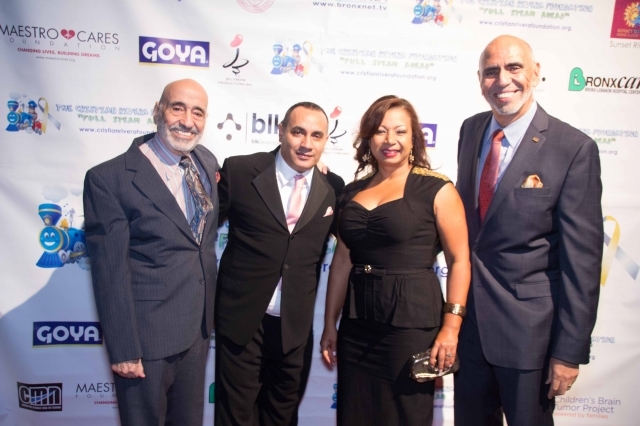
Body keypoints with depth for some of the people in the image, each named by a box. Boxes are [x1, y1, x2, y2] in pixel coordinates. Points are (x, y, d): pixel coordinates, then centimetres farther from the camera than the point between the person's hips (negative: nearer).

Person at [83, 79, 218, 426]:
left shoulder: (207, 162, 3)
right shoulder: (109, 179, -15)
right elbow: (110, 272, -16)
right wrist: (123, 350, -15)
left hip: (199, 328, 6)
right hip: (147, 334, -5)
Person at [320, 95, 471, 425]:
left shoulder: (436, 189, -5)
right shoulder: (353, 192, 8)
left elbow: (459, 260, -7)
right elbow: (342, 260, 9)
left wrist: (451, 327, -14)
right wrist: (330, 324, 10)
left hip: (412, 321, -4)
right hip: (357, 324, 5)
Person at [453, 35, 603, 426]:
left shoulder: (574, 149, -15)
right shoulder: (471, 130, 2)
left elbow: (582, 257, -15)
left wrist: (570, 350, -13)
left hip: (528, 325, -5)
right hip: (468, 316, 5)